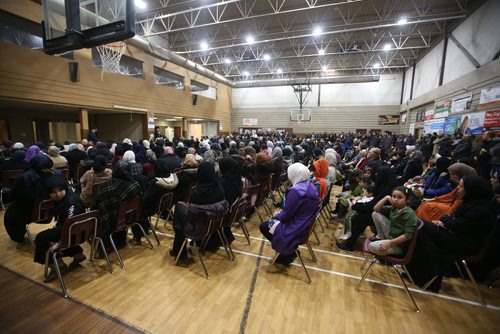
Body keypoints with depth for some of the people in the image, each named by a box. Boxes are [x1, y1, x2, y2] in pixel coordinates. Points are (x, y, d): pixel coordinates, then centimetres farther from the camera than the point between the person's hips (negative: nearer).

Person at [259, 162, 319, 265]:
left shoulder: (295, 191, -28)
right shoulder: (310, 186, 1)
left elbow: (286, 216, -22)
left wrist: (277, 215, -1)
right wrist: (281, 212, 6)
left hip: (296, 229, -9)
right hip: (305, 225, 9)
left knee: (263, 226, 7)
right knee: (274, 220, 25)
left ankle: (287, 253, 15)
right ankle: (290, 250, 23)